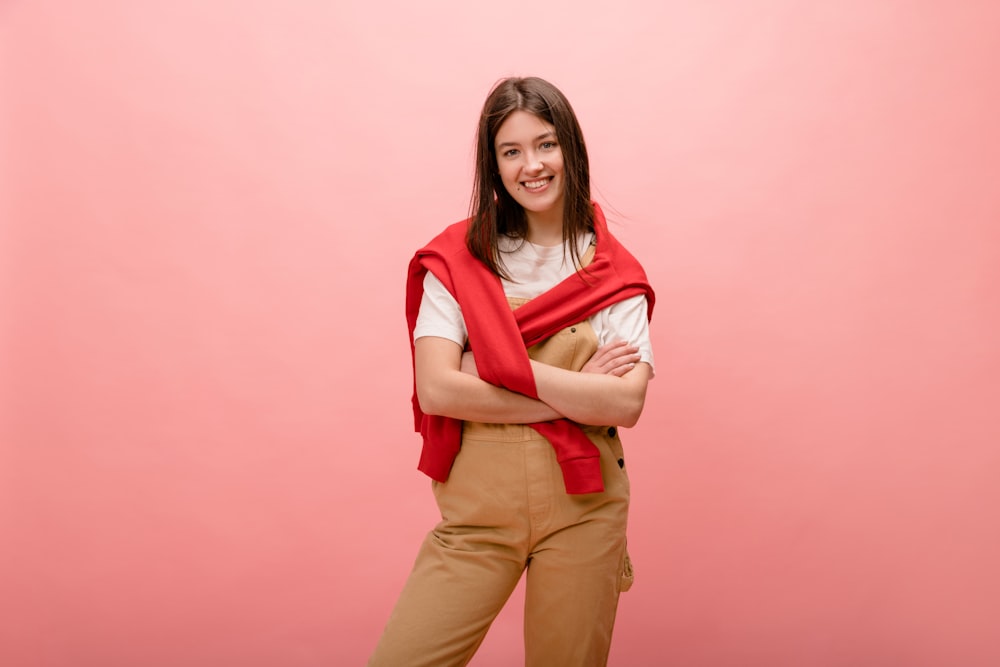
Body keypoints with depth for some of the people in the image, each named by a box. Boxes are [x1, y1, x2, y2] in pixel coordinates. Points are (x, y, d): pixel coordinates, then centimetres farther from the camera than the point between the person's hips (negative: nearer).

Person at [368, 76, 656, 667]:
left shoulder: (614, 274, 2)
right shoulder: (458, 258, 1)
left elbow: (627, 404, -10)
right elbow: (436, 390, -11)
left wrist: (506, 367, -16)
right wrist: (576, 394, -12)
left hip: (582, 506, 1)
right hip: (478, 505, 0)